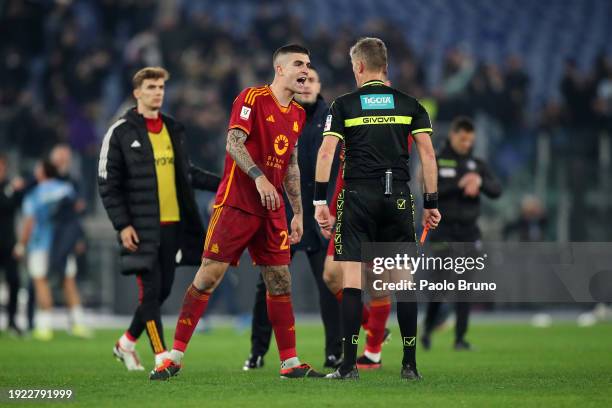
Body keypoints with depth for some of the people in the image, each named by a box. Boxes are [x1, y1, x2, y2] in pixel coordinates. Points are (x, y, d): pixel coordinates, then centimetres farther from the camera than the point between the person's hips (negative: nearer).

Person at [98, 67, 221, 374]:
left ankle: (127, 343, 28)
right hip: (141, 228, -6)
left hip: (172, 224, 6)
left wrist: (222, 184, 14)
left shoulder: (174, 129, 14)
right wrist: (122, 225, -12)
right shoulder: (121, 133, -3)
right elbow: (108, 184, -5)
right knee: (151, 290, -8)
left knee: (163, 291, 9)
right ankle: (161, 357, -5)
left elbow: (186, 172, 23)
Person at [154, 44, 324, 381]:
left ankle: (290, 363, 9)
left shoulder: (298, 114, 15)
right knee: (209, 274, -8)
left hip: (272, 210, 7)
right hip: (236, 202, -6)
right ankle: (175, 356, -3)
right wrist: (259, 177, -28)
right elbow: (234, 143, -17)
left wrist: (298, 213, 18)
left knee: (280, 281, 4)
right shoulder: (252, 98, -7)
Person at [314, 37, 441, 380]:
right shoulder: (409, 104, 8)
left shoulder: (344, 105, 3)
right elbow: (428, 153, 2)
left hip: (357, 197, -2)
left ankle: (349, 365, -7)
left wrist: (320, 201, -4)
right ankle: (410, 364, 6)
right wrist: (431, 203, 6)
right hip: (398, 197, 2)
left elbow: (326, 152, -6)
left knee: (352, 279, -2)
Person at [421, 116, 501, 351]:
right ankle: (428, 329, 12)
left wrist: (479, 182, -17)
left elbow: (497, 190, 2)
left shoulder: (477, 165, 13)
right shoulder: (436, 162, 2)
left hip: (468, 232, 3)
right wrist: (459, 184, -20)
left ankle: (460, 338, 1)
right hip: (442, 232, -3)